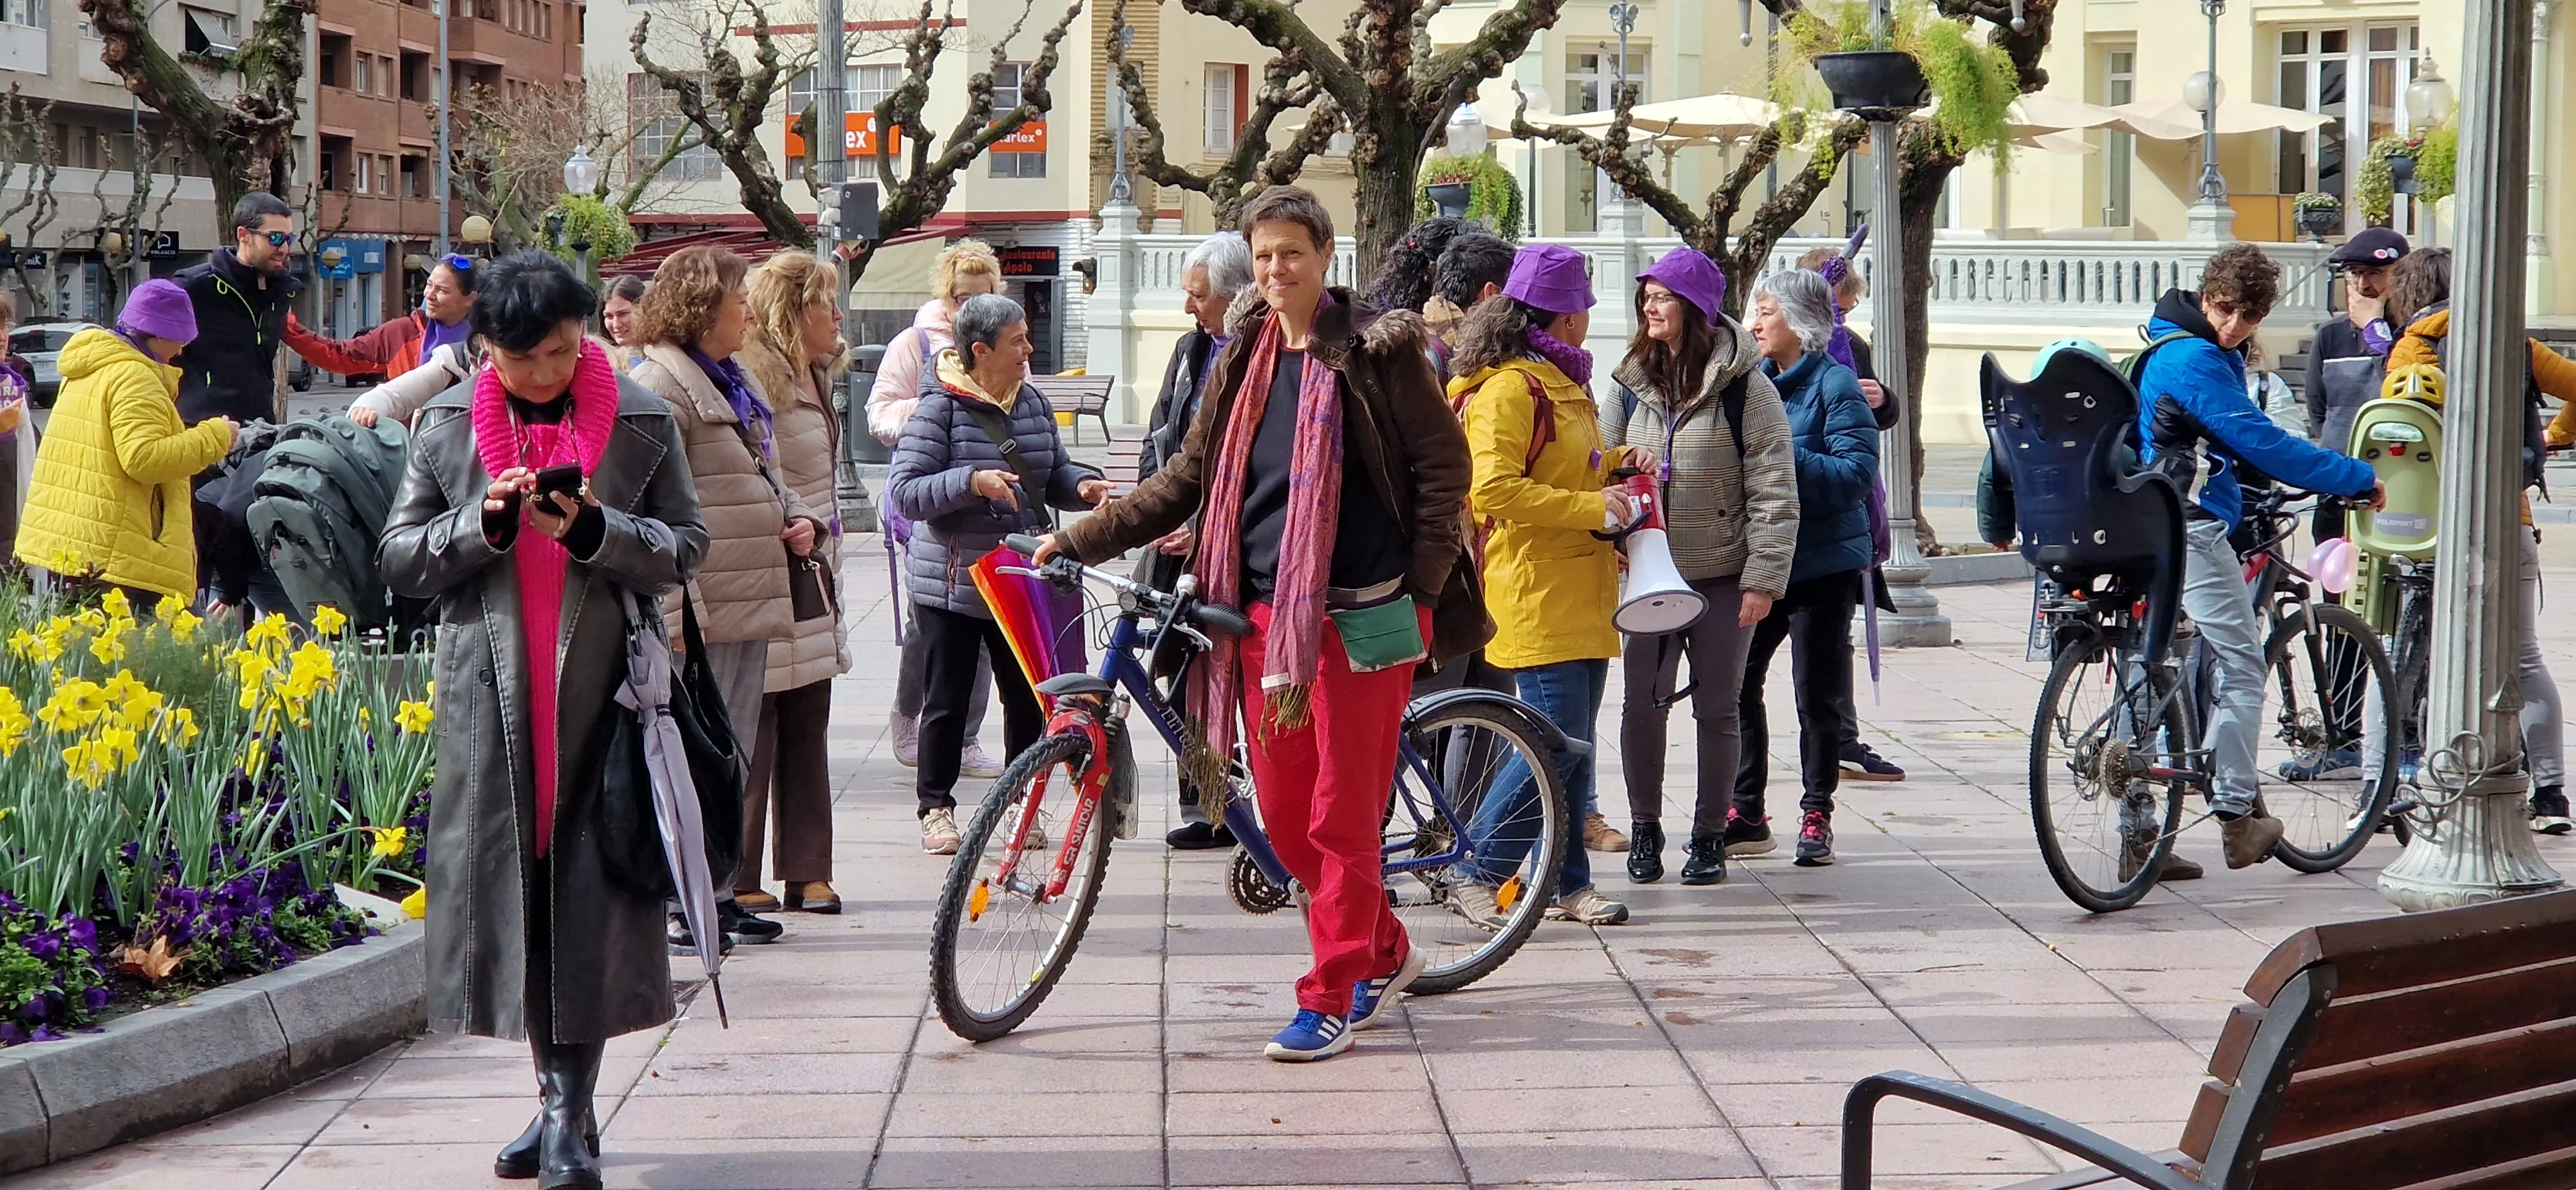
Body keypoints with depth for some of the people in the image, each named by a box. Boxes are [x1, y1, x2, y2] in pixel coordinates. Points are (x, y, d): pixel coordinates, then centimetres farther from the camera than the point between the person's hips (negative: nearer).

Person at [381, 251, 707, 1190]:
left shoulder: (641, 422, 3)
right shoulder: (449, 424, 7)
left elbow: (687, 547, 4)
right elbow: (399, 558, 7)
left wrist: (593, 530, -13)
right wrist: (484, 522, -11)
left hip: (601, 686, -2)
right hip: (489, 689, 2)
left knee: (589, 892, -6)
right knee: (508, 880, 3)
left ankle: (570, 1112, -3)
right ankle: (560, 1100, 15)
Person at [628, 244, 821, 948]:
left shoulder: (734, 381, 20)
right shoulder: (659, 387, -11)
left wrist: (798, 520, 10)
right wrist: (676, 607, -24)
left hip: (749, 598, 10)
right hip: (701, 608, -10)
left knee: (733, 753, 14)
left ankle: (718, 894, 22)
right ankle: (677, 906, -3)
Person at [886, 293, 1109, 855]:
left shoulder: (1031, 401, 7)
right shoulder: (941, 408, -11)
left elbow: (1054, 473, 17)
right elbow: (904, 491, -15)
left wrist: (1082, 486, -6)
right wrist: (972, 482, -27)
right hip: (952, 585, -5)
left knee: (1027, 697, 8)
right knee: (948, 699, 4)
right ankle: (936, 807, 16)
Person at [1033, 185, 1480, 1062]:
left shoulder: (1377, 350, -2)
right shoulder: (1245, 360, 13)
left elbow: (1443, 465, -2)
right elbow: (1187, 480, 17)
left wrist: (1422, 592, -7)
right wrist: (1081, 539, 10)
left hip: (1360, 615, -6)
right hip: (1264, 613, 6)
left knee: (1344, 814, -3)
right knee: (1284, 816, 8)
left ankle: (1331, 999, 4)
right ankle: (1384, 953, 28)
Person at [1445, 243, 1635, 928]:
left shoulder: (1563, 381, 20)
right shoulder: (1507, 387, -13)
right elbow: (1493, 490, -23)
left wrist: (1618, 463, 14)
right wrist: (1590, 506, -21)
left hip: (1582, 591, 10)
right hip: (1536, 594, -10)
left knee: (1574, 745, 9)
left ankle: (1568, 883, 14)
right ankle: (1477, 877, -5)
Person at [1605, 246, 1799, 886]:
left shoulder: (1745, 386, -6)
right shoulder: (1632, 385, 7)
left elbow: (1775, 491, -8)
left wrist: (1763, 581, -13)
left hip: (1722, 578, -3)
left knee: (1718, 710, 5)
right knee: (1642, 705, 2)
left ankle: (1710, 835, 17)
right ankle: (1644, 828, 18)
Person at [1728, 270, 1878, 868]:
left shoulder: (1836, 385, -9)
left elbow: (1856, 473, -19)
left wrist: (1783, 458, -24)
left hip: (1822, 564, -6)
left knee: (1819, 694, 2)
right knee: (1734, 684, 3)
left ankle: (1817, 815, 13)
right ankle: (1745, 813, 13)